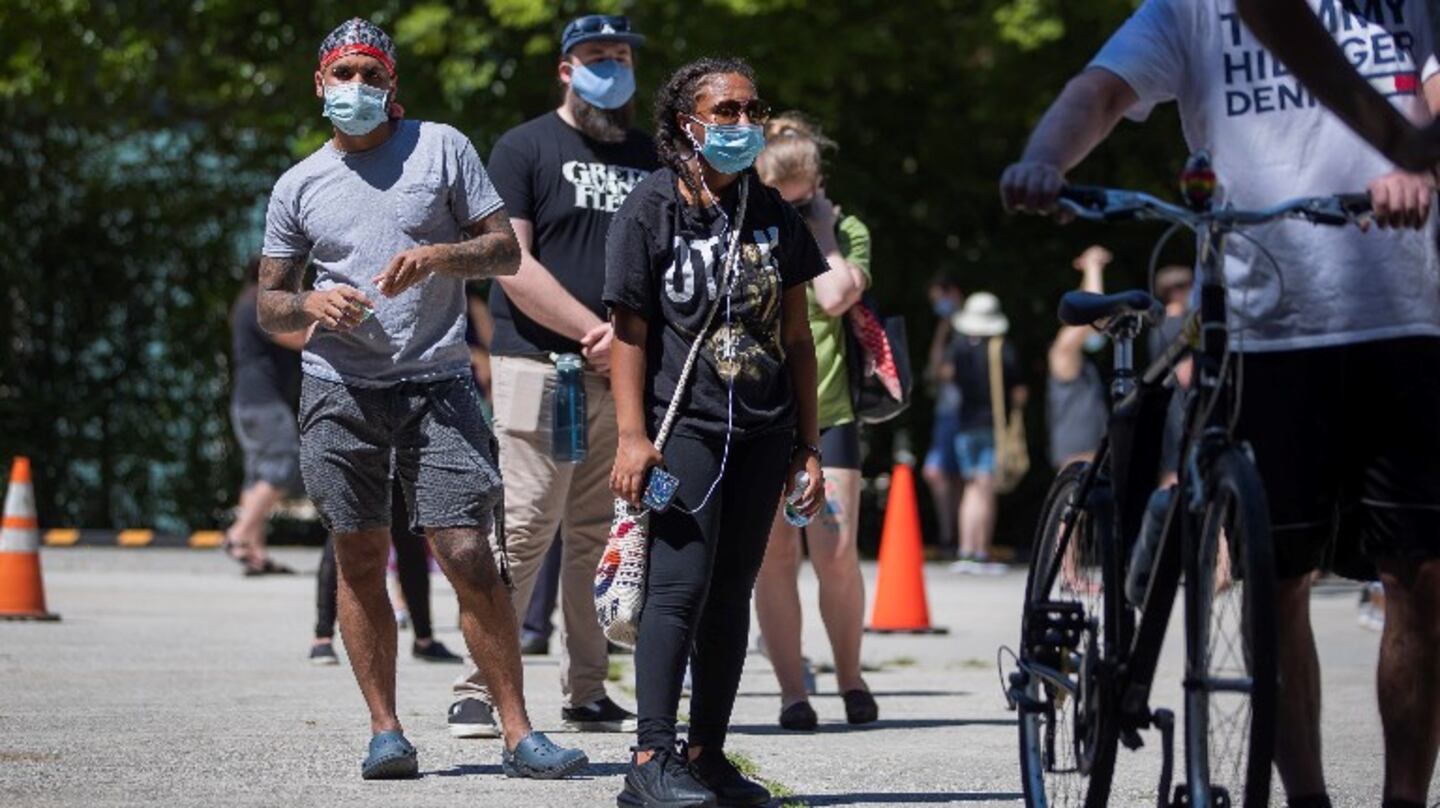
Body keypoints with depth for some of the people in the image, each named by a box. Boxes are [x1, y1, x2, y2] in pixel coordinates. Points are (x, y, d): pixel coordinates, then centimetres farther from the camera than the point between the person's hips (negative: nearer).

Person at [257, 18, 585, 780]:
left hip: (437, 383, -2)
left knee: (469, 556, -9)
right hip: (340, 392, 2)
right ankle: (385, 731, 11)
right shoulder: (298, 186, 12)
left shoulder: (441, 147, 6)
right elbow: (267, 304, 14)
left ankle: (518, 732, -5)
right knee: (360, 560, 3)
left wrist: (438, 256, -13)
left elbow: (506, 251, 5)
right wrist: (311, 303, -8)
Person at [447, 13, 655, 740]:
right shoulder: (524, 148, 2)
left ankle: (587, 694, 9)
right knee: (521, 530, -10)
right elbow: (512, 265, -7)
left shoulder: (650, 158, 18)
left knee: (599, 539, 4)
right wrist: (593, 332, -11)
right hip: (538, 367, -5)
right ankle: (476, 693, -6)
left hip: (623, 376, 5)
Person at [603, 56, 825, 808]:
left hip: (761, 434, 5)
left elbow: (796, 338, 14)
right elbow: (631, 331, -4)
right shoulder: (650, 210, -2)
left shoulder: (772, 215, 12)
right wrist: (632, 437, -13)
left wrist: (808, 445, 11)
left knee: (731, 593, 7)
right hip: (684, 427, -5)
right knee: (681, 584, -15)